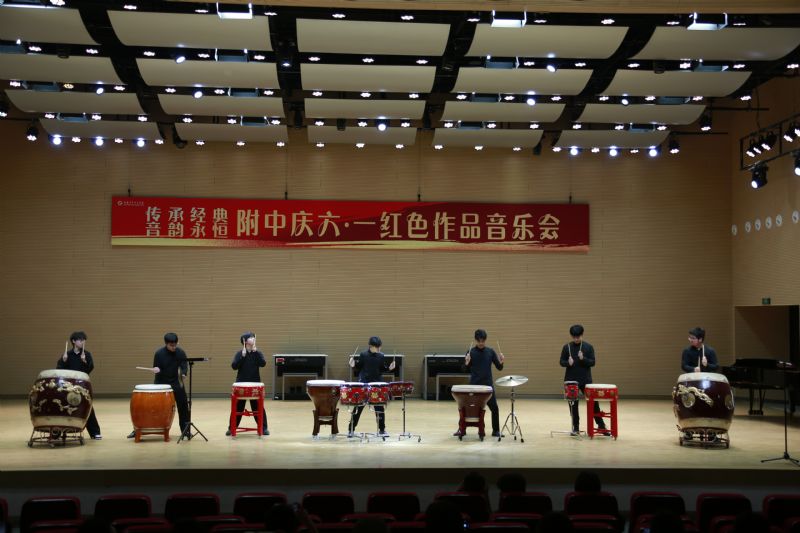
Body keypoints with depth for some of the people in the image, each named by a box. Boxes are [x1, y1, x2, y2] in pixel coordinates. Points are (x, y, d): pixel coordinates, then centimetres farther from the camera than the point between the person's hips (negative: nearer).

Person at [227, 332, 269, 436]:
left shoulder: (257, 353, 3)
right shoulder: (239, 353, 0)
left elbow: (263, 363, -13)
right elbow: (234, 366, -11)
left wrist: (256, 352, -16)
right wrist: (242, 356, -18)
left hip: (255, 384, 1)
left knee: (258, 406, 3)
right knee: (238, 407, 4)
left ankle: (264, 428, 10)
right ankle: (231, 428, 13)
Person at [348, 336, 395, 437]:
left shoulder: (381, 356, 2)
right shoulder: (363, 355, -5)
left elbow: (382, 370, 10)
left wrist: (390, 368, -7)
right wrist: (353, 365, -19)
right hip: (363, 383, -2)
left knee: (379, 408, 4)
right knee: (358, 408, 1)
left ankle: (382, 430, 15)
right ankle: (351, 430, 9)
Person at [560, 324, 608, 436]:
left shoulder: (589, 347, -1)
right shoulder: (566, 347, 0)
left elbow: (592, 362, -4)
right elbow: (561, 362, 3)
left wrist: (583, 359, -22)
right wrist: (568, 363, -18)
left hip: (586, 380, -1)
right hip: (571, 380, 1)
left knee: (593, 402, 0)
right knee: (573, 404, 5)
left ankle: (601, 426, 9)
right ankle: (576, 428, 15)